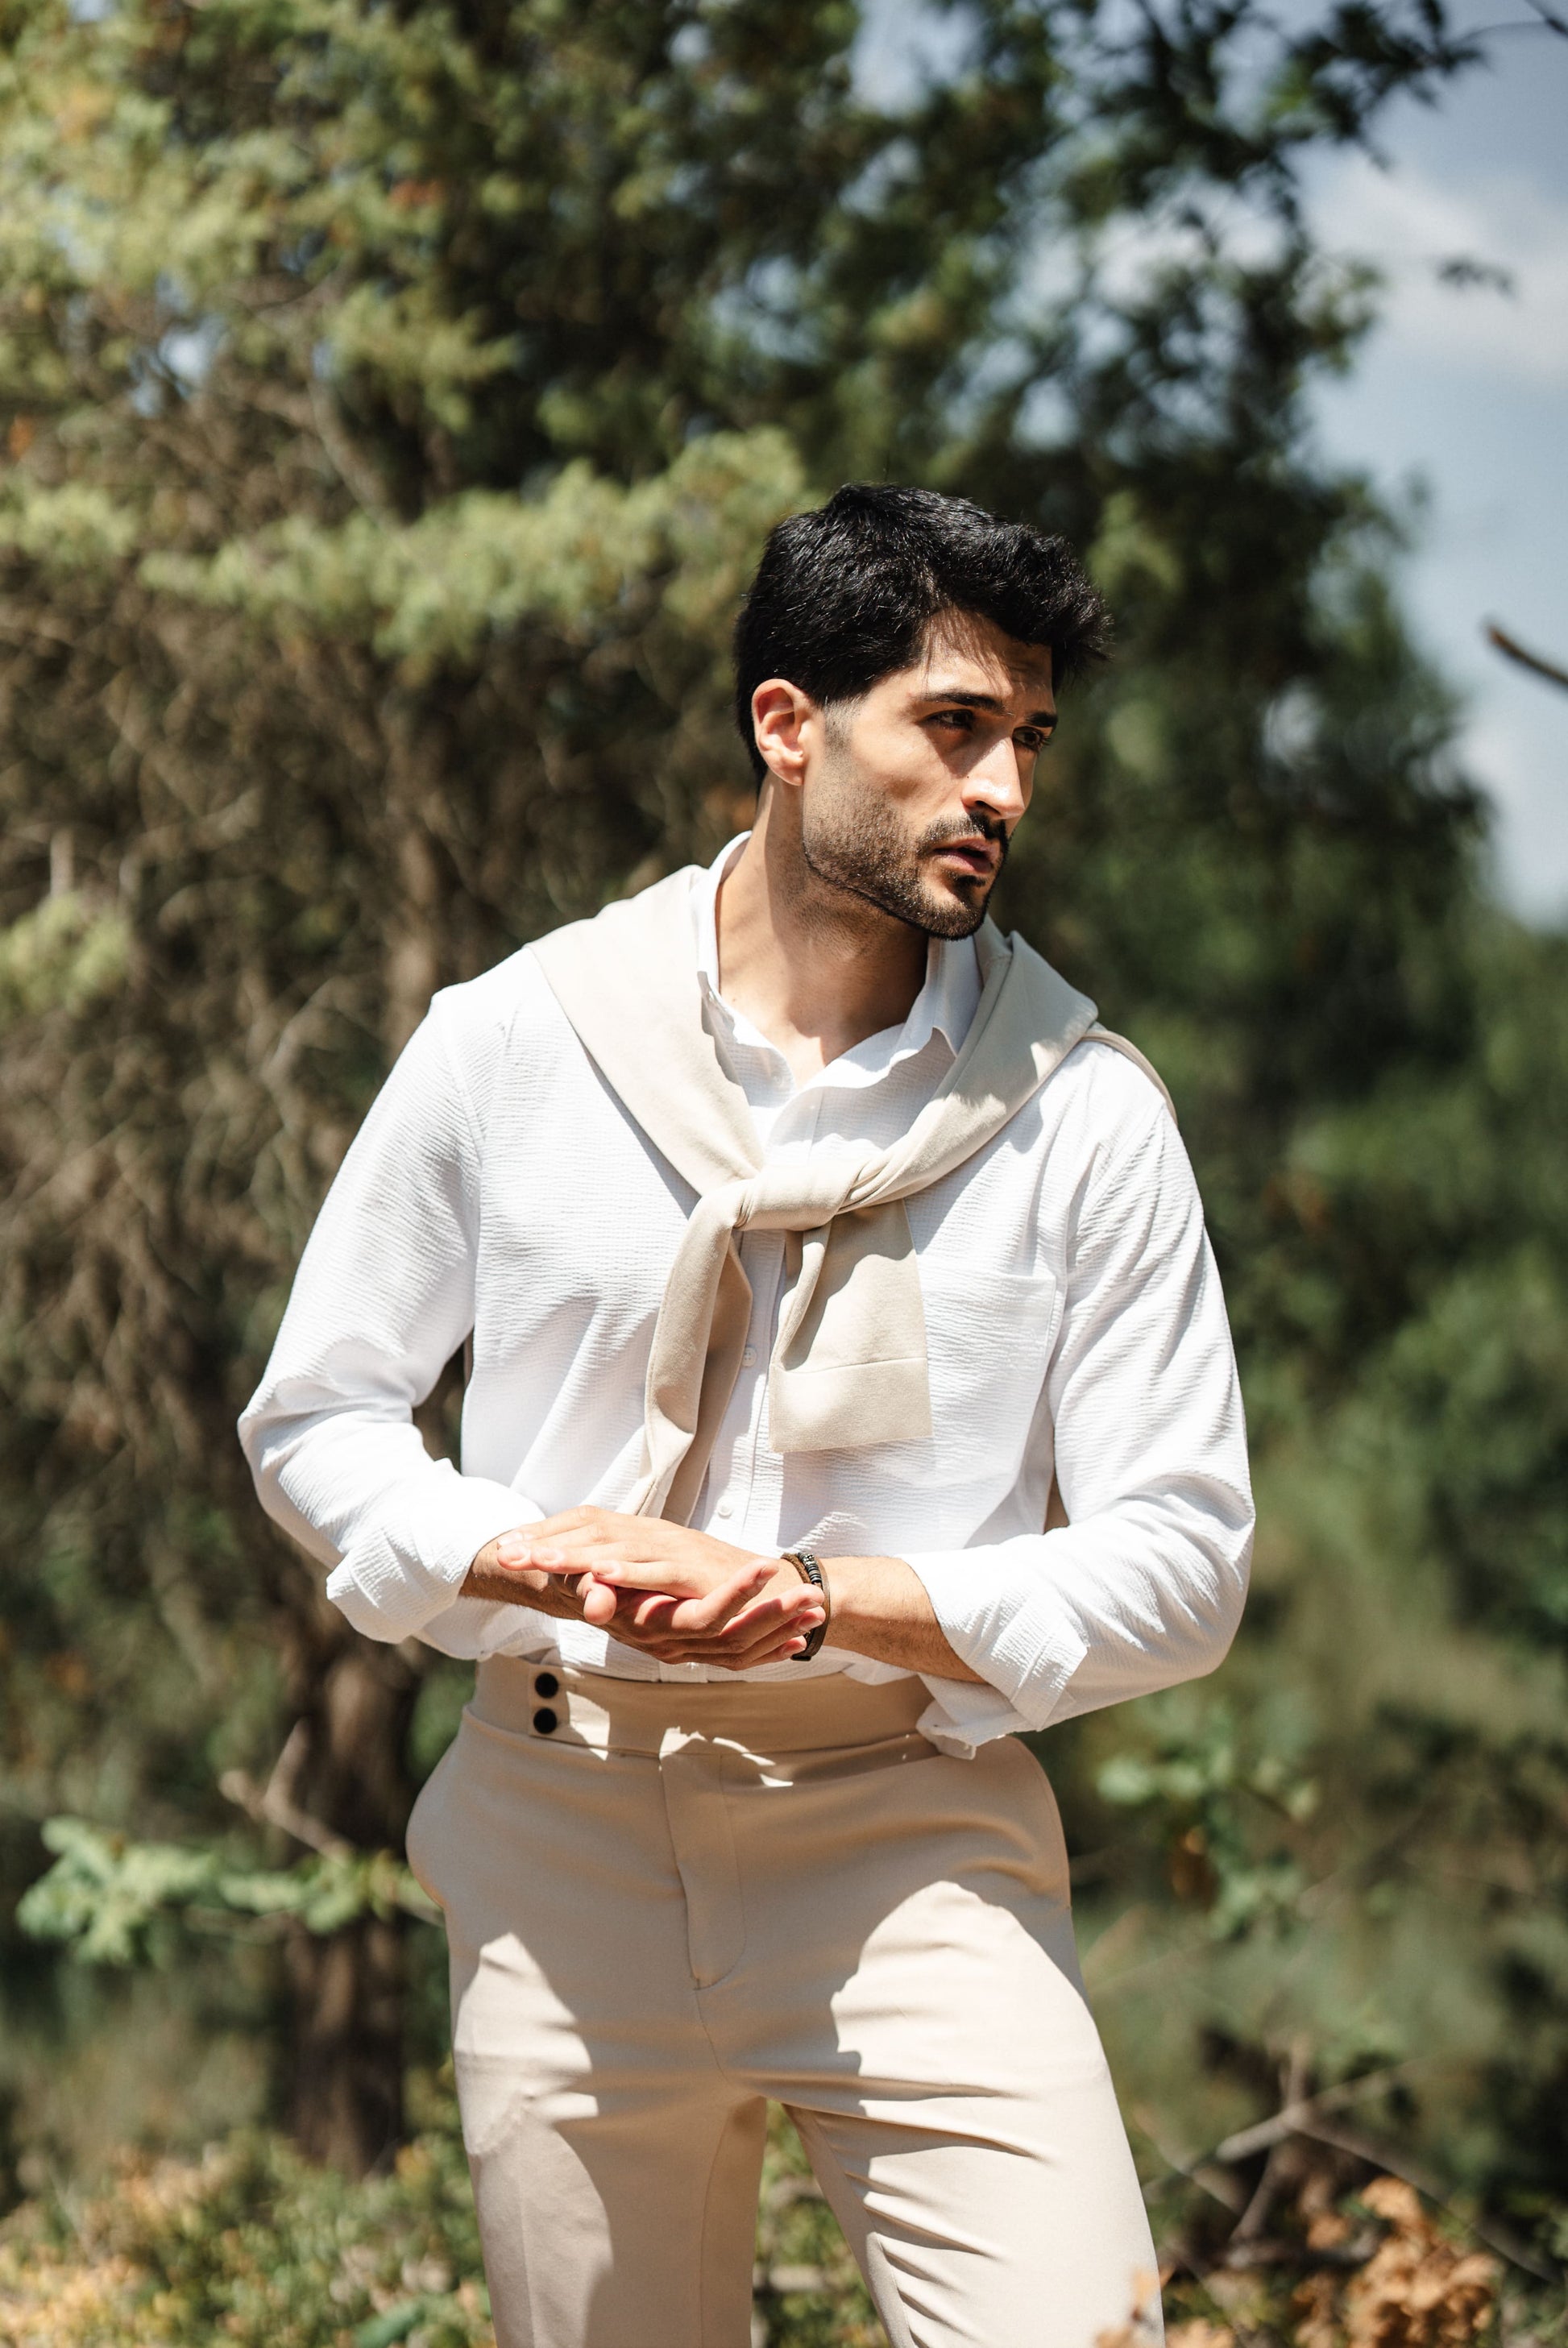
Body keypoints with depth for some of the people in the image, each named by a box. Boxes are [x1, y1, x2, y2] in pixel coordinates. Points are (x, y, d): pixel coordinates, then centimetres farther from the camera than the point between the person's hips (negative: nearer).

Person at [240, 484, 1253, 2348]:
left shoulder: (1082, 1107, 0)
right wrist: (536, 1557, -11)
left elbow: (1180, 1565, -1)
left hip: (914, 1830, -1)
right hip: (564, 1835, 1)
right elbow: (314, 1420, 10)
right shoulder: (513, 1043, 2)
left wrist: (833, 1604, -15)